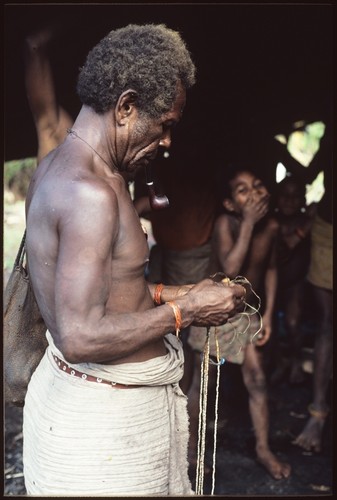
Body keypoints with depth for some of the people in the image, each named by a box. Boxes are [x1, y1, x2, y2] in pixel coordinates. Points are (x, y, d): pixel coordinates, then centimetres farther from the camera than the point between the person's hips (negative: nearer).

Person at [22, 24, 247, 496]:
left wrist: (167, 294, 8)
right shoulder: (91, 193, -25)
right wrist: (185, 310, -19)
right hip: (101, 417, -10)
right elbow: (80, 338, -29)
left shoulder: (57, 166, 6)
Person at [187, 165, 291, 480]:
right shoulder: (225, 223, -22)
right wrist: (248, 223, -32)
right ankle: (191, 447, 26)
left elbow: (270, 269, 6)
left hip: (249, 312, 4)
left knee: (257, 381, 5)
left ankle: (263, 450, 22)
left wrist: (269, 313, 2)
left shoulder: (271, 227, -7)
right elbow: (231, 268, -34)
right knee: (203, 382, 7)